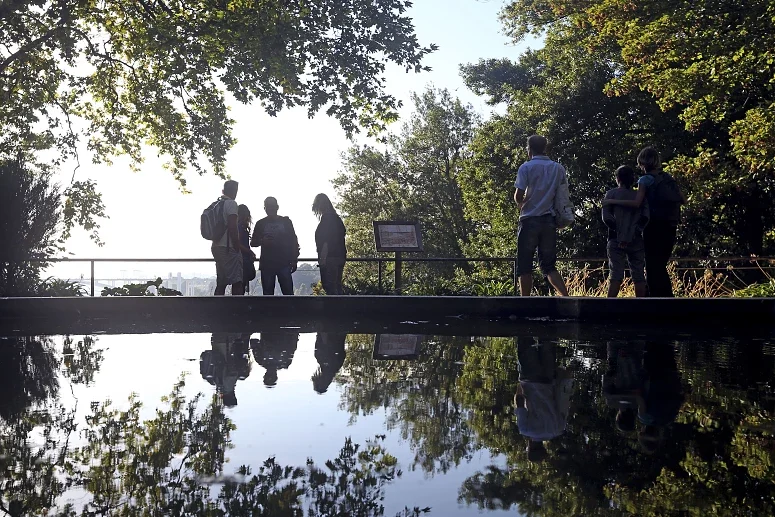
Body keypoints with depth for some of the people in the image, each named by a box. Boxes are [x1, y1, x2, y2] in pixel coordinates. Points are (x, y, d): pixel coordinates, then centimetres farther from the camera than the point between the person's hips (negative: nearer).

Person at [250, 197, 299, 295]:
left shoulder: (285, 221, 10)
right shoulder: (261, 223, 11)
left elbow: (293, 241, 10)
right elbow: (252, 242, 11)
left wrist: (294, 260, 3)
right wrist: (262, 241, -11)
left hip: (284, 263, -1)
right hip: (266, 264, 1)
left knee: (288, 292, -7)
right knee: (268, 293, 1)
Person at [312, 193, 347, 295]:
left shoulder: (326, 218, -9)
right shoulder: (336, 218, 19)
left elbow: (326, 241, -17)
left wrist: (322, 258, -19)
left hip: (330, 257, -10)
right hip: (340, 256, 10)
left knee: (329, 287, -10)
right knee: (336, 286, 13)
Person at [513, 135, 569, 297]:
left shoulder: (526, 167, -5)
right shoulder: (558, 168, 8)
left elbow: (518, 195, -11)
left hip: (530, 220, -4)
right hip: (549, 220, 4)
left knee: (524, 266, 3)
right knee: (548, 265, 12)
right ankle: (566, 297, -4)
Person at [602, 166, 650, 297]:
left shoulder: (611, 194, 3)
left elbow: (606, 218, -8)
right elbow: (645, 217, -5)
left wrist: (619, 231, -6)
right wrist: (634, 232, -9)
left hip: (616, 240, -2)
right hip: (636, 241, 2)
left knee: (616, 275, -5)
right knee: (638, 275, 6)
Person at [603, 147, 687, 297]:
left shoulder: (645, 179, -7)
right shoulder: (668, 178, 12)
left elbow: (636, 203, -19)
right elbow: (683, 200, 13)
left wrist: (611, 201, -14)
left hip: (655, 227, -6)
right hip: (670, 227, 7)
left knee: (653, 268, -2)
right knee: (661, 267, 15)